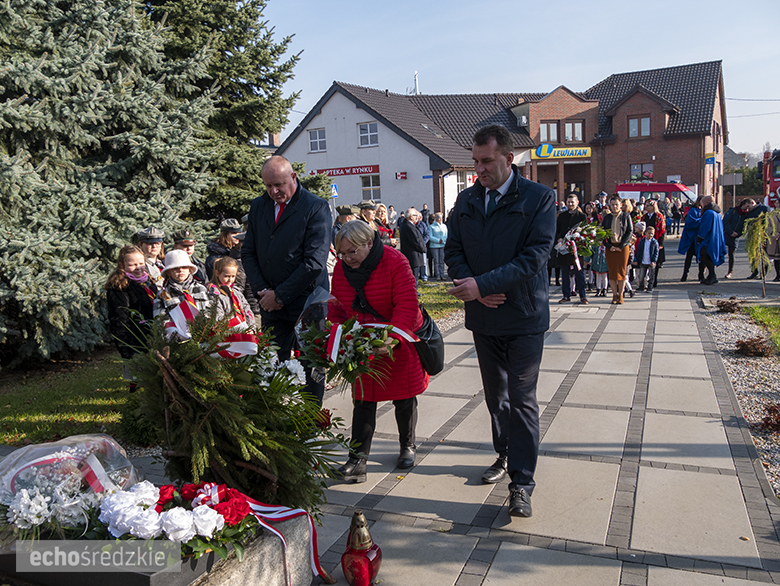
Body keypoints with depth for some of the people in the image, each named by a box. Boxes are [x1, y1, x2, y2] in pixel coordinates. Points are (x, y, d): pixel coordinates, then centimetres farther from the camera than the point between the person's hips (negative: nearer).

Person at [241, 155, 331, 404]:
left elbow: (315, 261, -15)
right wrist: (262, 290, -2)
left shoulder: (316, 207, -8)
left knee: (312, 368, 4)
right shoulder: (258, 206, 10)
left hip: (307, 302, -4)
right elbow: (248, 253, 13)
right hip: (271, 303, 5)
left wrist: (280, 295, -13)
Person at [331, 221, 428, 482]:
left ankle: (408, 446, 34)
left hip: (399, 341, -3)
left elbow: (407, 305, -25)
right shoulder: (341, 268, -3)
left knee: (404, 397, 11)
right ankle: (358, 458, 9)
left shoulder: (395, 262, -20)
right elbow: (337, 308, 6)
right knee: (363, 399, 3)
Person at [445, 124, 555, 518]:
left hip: (524, 315, -5)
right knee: (495, 394, 17)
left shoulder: (539, 198, -8)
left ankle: (521, 482, 8)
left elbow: (534, 256, -17)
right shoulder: (466, 200, 7)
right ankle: (505, 455, 37)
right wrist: (474, 289, -12)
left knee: (522, 399, -2)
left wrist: (483, 284, -24)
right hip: (483, 315, 5)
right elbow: (453, 250, 7)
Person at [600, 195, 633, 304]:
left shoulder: (626, 216, 3)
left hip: (623, 247, -2)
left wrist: (621, 246, -9)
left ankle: (620, 295, 6)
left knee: (621, 271, -2)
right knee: (611, 271, -1)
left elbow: (630, 231, -1)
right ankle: (614, 295, 8)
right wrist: (609, 246, -7)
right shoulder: (607, 217, 8)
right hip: (610, 247, 2)